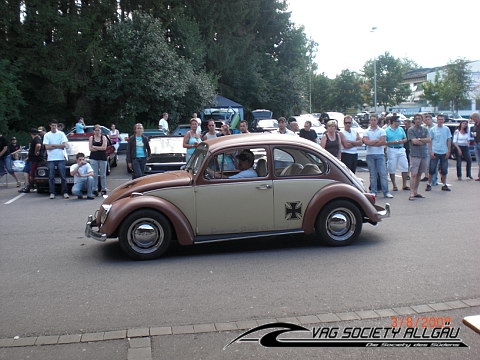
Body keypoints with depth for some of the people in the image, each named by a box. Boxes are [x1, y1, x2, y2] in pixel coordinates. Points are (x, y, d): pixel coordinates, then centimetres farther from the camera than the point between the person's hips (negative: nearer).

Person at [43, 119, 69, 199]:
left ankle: (65, 192, 3)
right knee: (51, 177, 2)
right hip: (51, 159, 1)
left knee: (63, 176, -1)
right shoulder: (47, 135, 6)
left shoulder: (61, 134, 5)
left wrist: (53, 145, -6)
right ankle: (52, 193, 8)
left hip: (61, 158, -1)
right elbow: (47, 147, -4)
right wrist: (58, 146, -5)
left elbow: (64, 145, -5)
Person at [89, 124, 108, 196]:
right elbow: (90, 148, -2)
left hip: (103, 158, 0)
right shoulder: (91, 138, 8)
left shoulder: (104, 137, 6)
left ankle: (104, 189, 8)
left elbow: (104, 147, -7)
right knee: (94, 175, -3)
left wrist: (94, 147, -5)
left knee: (103, 175, 4)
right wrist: (100, 148, -6)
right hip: (94, 158, 0)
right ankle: (95, 189, 0)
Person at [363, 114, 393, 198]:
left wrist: (371, 143, -8)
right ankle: (373, 192, 11)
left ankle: (386, 192, -2)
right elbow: (366, 142, -9)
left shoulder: (381, 131, 4)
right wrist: (377, 141, -8)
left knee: (383, 173, -4)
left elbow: (383, 142, -9)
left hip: (380, 154, -1)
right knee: (373, 174, 6)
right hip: (370, 155, 1)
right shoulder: (366, 131, 7)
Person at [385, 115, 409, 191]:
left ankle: (404, 185, 11)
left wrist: (401, 141, -8)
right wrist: (393, 142, -17)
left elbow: (405, 139, 13)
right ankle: (394, 186, 11)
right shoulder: (387, 130, -4)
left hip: (401, 149, 4)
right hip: (392, 150, -4)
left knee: (405, 167, 2)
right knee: (392, 169, 0)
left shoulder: (401, 129, 11)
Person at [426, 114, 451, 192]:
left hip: (444, 153, 2)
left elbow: (449, 141, 8)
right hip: (435, 152, -2)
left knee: (444, 170, 6)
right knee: (432, 169, -1)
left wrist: (448, 151, 1)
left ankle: (444, 185, 16)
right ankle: (429, 184, 8)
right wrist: (431, 152, -7)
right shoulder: (432, 129, 1)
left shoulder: (446, 129, 5)